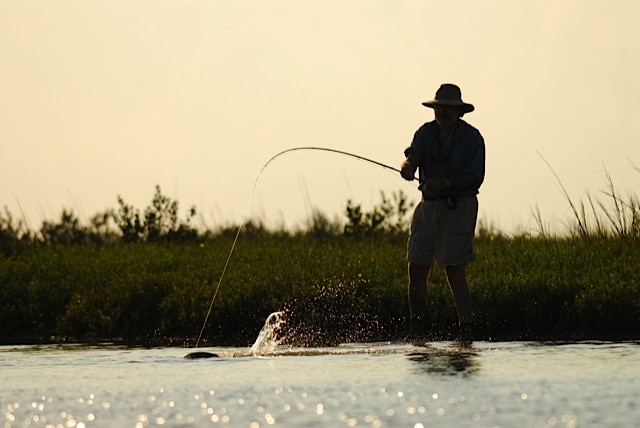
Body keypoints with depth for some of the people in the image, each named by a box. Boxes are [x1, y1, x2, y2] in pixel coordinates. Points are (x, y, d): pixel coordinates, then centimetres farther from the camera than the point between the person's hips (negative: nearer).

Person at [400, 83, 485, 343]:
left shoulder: (471, 137, -6)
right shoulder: (426, 132, 7)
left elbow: (475, 177, -13)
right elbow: (413, 154, -10)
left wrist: (444, 183, -27)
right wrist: (407, 166, -34)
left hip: (458, 207, -5)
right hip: (428, 206, 5)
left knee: (454, 271, -13)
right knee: (417, 270, 5)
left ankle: (466, 331, -11)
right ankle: (415, 333, 18)